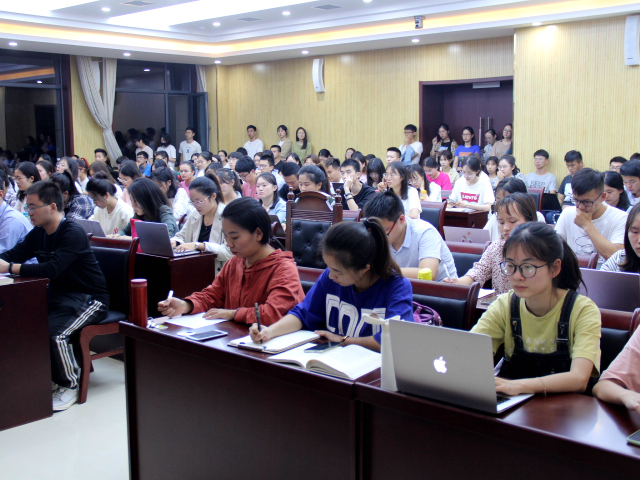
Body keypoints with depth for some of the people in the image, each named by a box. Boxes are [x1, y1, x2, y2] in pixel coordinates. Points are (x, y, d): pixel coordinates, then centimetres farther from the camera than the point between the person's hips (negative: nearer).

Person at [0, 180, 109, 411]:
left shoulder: (73, 233, -20)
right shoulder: (38, 234, 7)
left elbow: (52, 269, -31)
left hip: (90, 299, -9)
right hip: (58, 296, 9)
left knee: (54, 331, -29)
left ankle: (69, 385, -5)